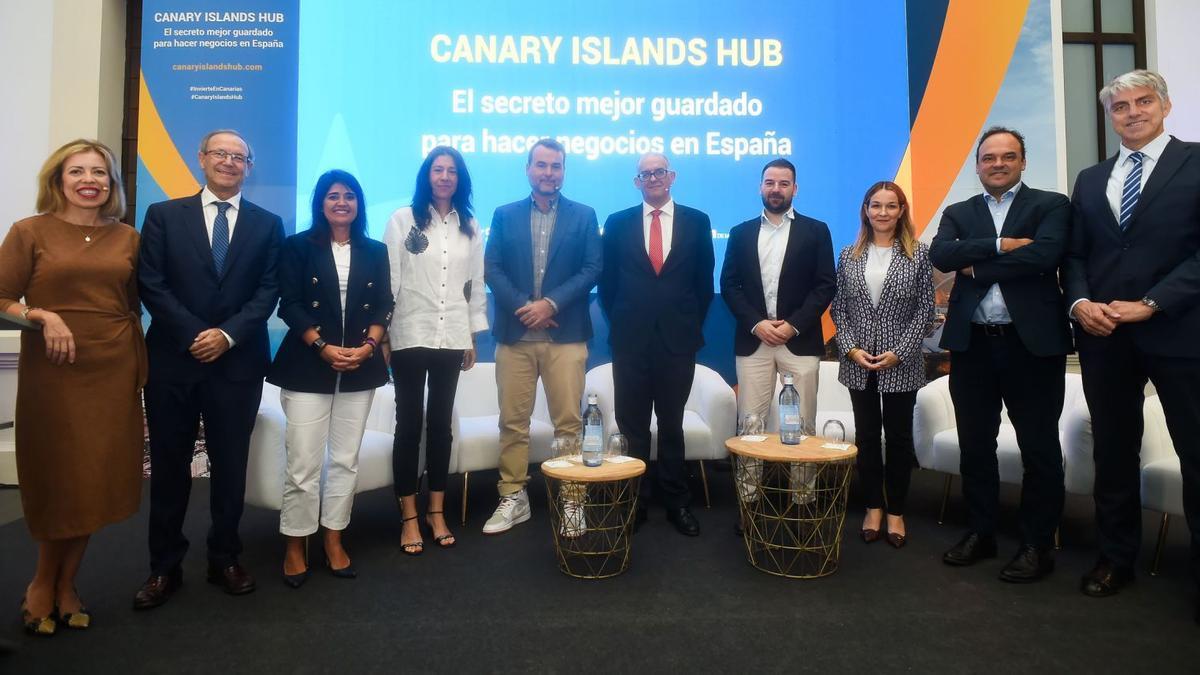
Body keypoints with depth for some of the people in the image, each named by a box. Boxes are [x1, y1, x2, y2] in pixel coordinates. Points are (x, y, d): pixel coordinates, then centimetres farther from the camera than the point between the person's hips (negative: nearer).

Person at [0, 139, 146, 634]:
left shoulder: (128, 238, 7)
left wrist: (141, 369, 7)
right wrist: (43, 316, -19)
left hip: (113, 372, 3)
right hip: (52, 372, -2)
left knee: (96, 481, 7)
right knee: (56, 480, 5)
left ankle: (64, 584, 26)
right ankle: (43, 584, 30)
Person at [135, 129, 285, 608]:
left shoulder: (267, 224, 9)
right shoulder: (163, 215, 7)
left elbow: (268, 291, 1)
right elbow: (150, 283, -1)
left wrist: (227, 334, -12)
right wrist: (193, 335, -11)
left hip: (238, 362, 0)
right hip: (173, 358, 0)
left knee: (231, 465, 8)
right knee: (169, 465, 8)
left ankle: (225, 560, 22)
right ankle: (164, 566, 21)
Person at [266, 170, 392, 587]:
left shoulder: (375, 251, 12)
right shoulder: (298, 247, 4)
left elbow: (383, 306, 6)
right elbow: (290, 305, -4)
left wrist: (367, 346, -9)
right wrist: (323, 347, -14)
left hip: (360, 368, 3)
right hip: (308, 367, -3)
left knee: (345, 460, 7)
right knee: (304, 462, -3)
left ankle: (334, 541, 19)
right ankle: (295, 547, 12)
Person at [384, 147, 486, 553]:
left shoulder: (470, 227, 10)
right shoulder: (402, 220, 1)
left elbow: (476, 284, 11)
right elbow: (388, 280, -3)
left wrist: (474, 336, 9)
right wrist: (380, 334, -7)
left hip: (452, 339, 3)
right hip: (410, 337, -3)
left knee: (441, 423, 9)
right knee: (409, 424, 3)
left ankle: (436, 511, 20)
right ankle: (409, 517, 12)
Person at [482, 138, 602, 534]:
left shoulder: (584, 215, 8)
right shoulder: (505, 215, 12)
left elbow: (592, 269, -1)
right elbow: (491, 269, 4)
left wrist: (551, 303, -12)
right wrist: (524, 307, -10)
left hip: (565, 335, -1)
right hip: (514, 334, 2)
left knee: (569, 421, 0)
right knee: (513, 421, 6)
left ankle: (571, 499, 11)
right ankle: (513, 498, 18)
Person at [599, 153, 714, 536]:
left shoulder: (697, 222, 6)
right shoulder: (617, 223, 6)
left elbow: (704, 282, 8)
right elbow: (607, 282, 8)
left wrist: (692, 325, 4)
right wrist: (619, 323, 3)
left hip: (678, 339, 0)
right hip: (630, 340, 0)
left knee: (672, 423, 9)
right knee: (632, 425, 6)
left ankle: (676, 501, 21)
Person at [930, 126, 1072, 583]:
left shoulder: (1050, 205, 4)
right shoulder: (958, 213, 13)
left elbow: (1045, 254, -16)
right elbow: (940, 255, -7)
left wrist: (977, 267, -9)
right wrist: (1000, 245, -15)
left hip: (1032, 341, -3)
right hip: (971, 344, 3)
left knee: (1039, 447, 5)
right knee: (975, 445, 11)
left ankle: (1038, 545, 18)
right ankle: (980, 533, 25)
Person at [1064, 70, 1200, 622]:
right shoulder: (1089, 179, 15)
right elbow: (1074, 255, 11)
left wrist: (1151, 304, -16)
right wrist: (1079, 302, -7)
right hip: (1103, 335, 4)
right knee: (1113, 451, 11)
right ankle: (1116, 557, 24)